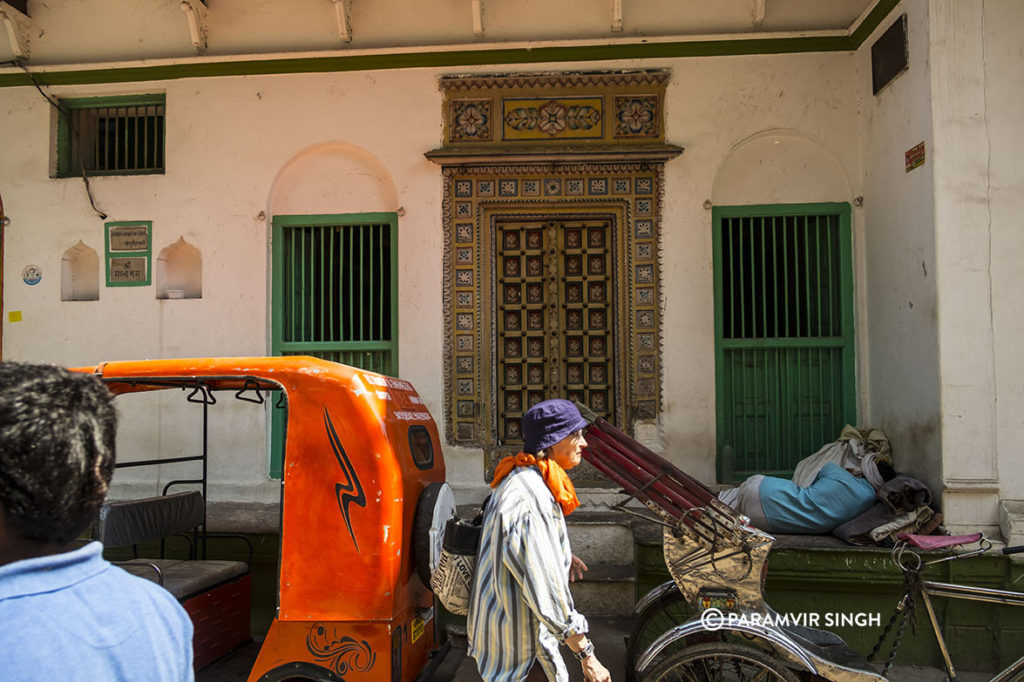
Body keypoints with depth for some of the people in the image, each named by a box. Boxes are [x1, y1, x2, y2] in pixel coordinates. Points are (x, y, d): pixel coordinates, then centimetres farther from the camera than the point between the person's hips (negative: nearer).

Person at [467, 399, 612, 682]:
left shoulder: (521, 479, 6)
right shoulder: (529, 499, -28)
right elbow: (547, 588, -30)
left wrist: (562, 555, 30)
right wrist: (587, 657, -25)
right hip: (518, 642, -10)